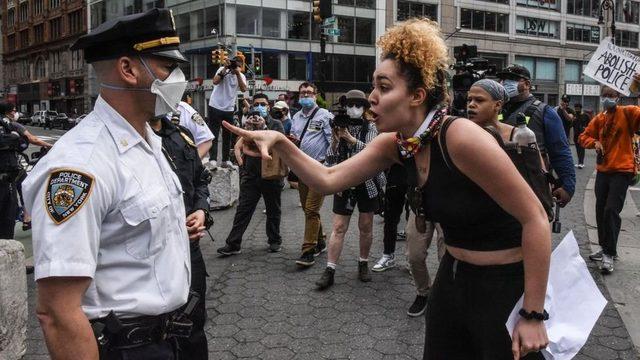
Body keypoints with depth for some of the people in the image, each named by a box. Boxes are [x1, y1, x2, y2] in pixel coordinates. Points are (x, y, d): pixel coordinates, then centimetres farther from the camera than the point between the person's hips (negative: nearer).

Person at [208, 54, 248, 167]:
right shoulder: (222, 70, -3)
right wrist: (225, 69, -23)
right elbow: (215, 81, -20)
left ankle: (225, 159, 19)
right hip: (215, 107, -3)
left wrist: (238, 73, -20)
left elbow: (243, 89, -15)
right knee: (214, 134, -6)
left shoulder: (241, 76, 4)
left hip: (229, 109, 4)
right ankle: (213, 159, -7)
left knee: (227, 136, 10)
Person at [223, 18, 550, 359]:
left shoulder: (461, 138, -26)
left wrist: (532, 315, -20)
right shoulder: (393, 145, -3)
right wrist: (280, 142, -13)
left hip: (505, 287, -7)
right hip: (453, 278, 7)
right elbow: (327, 180, 2)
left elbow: (535, 218, -23)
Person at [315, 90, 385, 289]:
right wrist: (335, 140, -17)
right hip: (344, 183, 0)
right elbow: (330, 159, 0)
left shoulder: (370, 127, 0)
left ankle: (363, 264, 27)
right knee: (338, 228, -2)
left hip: (367, 182, 0)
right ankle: (329, 270, -1)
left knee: (366, 227, 10)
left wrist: (350, 138, -22)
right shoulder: (339, 127, 3)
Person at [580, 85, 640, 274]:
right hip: (603, 170, 6)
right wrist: (594, 142, -5)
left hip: (622, 170, -6)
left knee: (611, 210, -11)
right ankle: (606, 249, 26)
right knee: (601, 211, 11)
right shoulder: (599, 119, 9)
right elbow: (584, 137, 17)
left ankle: (609, 254, -1)